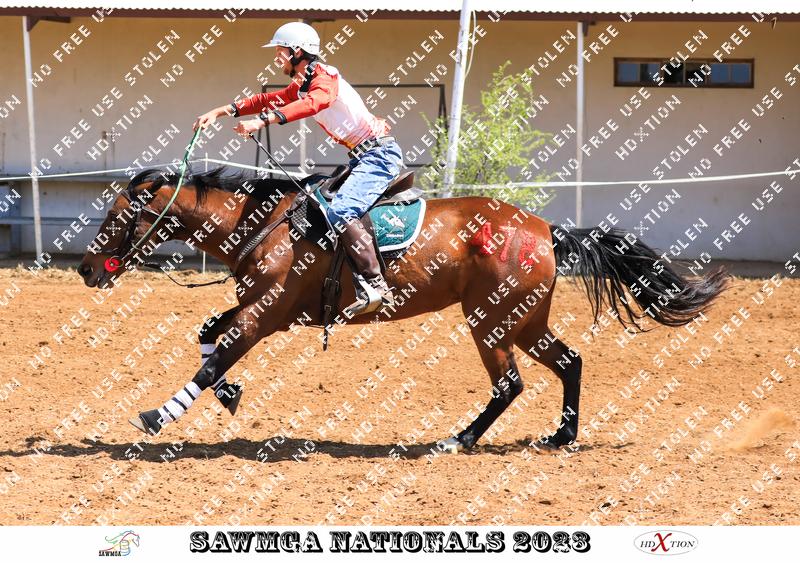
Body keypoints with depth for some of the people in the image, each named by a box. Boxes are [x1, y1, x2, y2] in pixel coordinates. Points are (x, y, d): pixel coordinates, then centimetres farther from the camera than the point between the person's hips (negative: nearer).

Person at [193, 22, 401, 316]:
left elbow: (310, 104, -35)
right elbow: (269, 100, 22)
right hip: (362, 158, 11)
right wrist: (222, 111, 11)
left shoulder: (326, 78, -15)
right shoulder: (300, 85, 16)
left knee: (340, 212, -26)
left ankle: (375, 287, -29)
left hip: (380, 154, -11)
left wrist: (262, 121, -44)